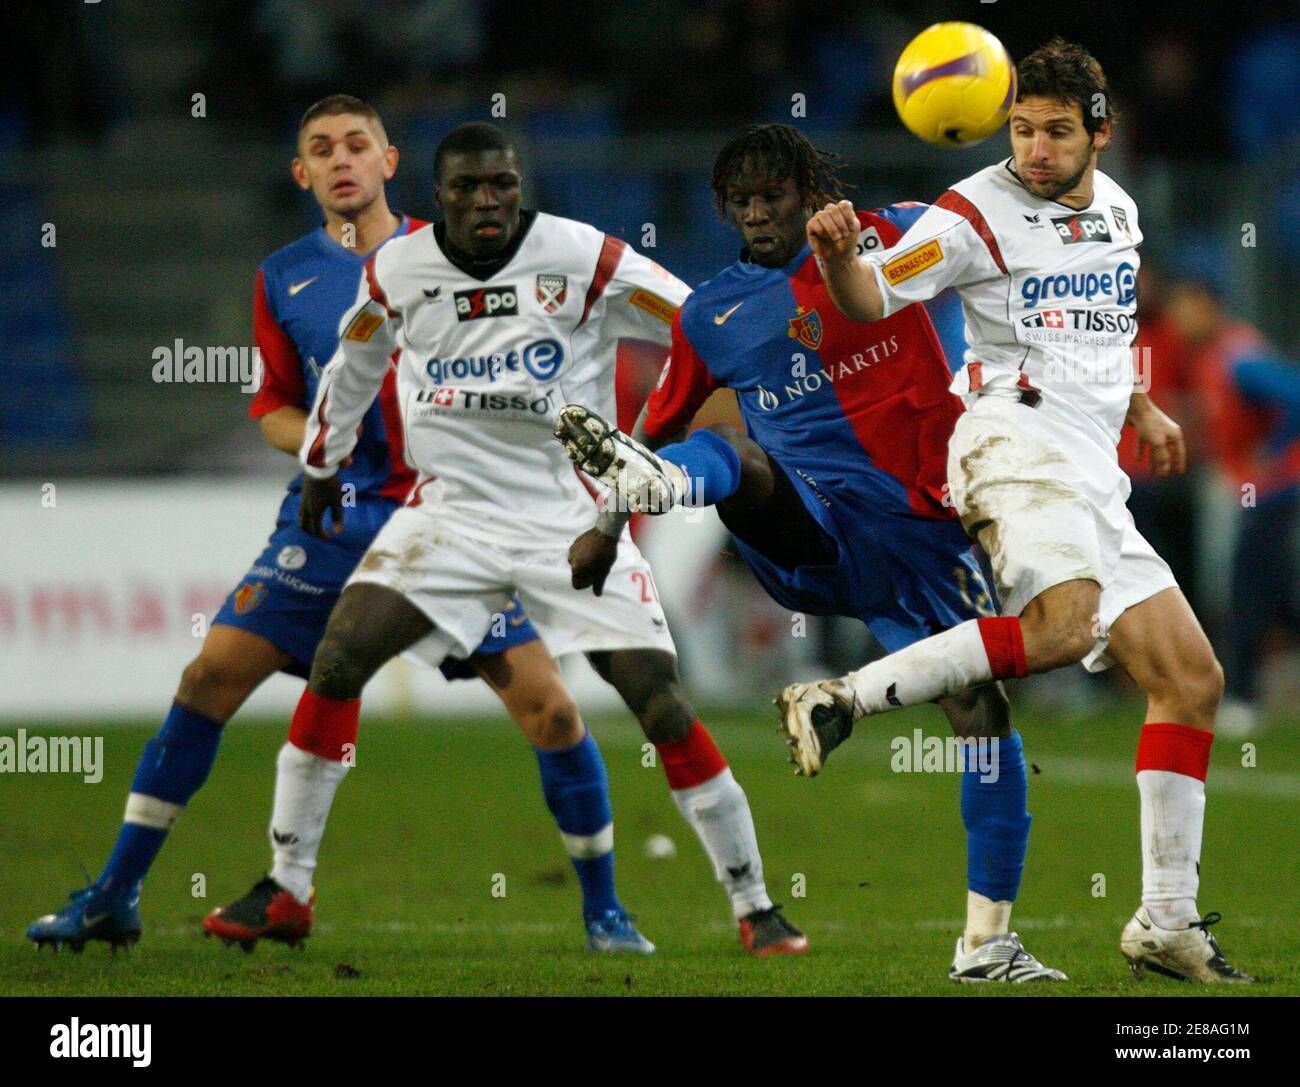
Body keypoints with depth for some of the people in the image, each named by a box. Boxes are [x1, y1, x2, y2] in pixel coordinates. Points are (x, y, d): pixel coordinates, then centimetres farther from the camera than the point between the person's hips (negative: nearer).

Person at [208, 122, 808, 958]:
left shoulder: (584, 262, -11)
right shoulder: (398, 275, 0)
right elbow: (354, 365, 21)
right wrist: (322, 465, 31)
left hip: (572, 513, -2)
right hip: (453, 508, 2)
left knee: (662, 703, -11)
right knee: (339, 658, -14)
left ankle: (755, 907, 2)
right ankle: (288, 887, -3)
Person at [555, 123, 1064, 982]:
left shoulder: (893, 236, 7)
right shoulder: (713, 314, 12)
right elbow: (663, 422, 24)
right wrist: (606, 529, 21)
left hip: (916, 527, 0)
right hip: (805, 534, 0)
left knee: (984, 708, -8)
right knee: (730, 454, -33)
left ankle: (987, 941, 2)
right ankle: (640, 481, -72)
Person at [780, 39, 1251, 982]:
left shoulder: (1117, 208, 17)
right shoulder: (980, 212, -4)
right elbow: (876, 296, -14)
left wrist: (1143, 411, 25)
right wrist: (840, 258, -34)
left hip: (1095, 476, 8)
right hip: (1014, 438, -8)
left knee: (1192, 680, 6)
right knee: (1064, 625, -36)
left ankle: (1166, 922, 8)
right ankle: (841, 700, -34)